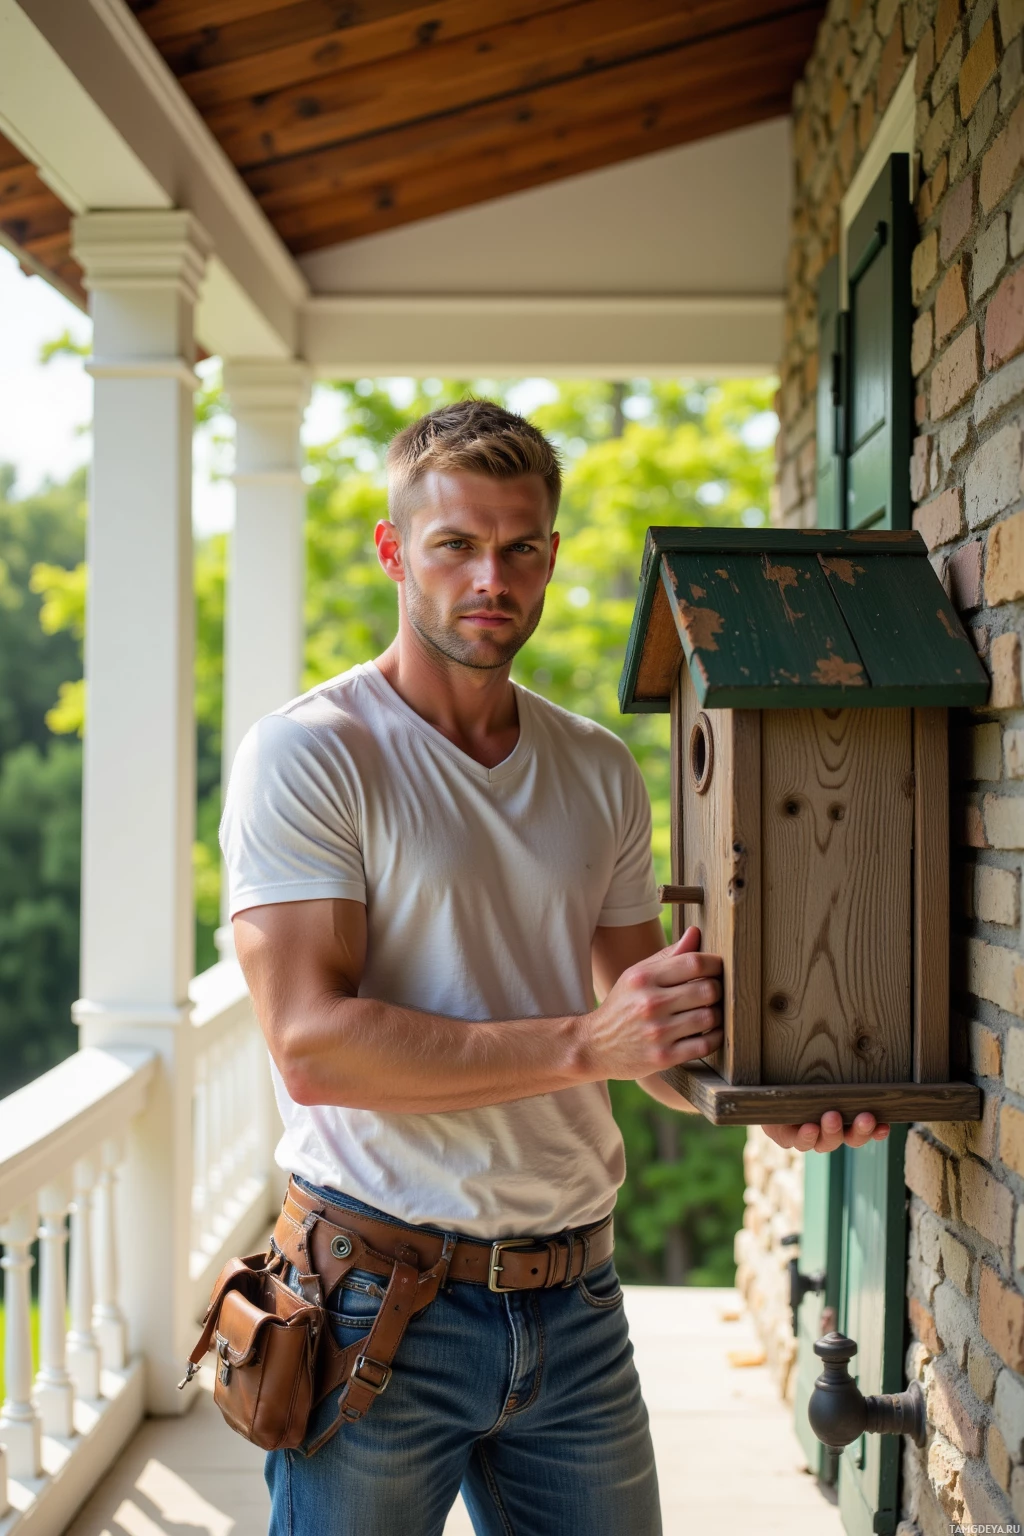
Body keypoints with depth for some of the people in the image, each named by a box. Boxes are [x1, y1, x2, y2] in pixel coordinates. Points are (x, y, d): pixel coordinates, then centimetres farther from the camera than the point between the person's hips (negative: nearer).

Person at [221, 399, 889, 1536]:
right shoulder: (308, 754, -9)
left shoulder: (601, 772, 9)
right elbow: (313, 1046, -18)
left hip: (573, 1302, 5)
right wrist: (584, 1044, -23)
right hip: (382, 1302, -5)